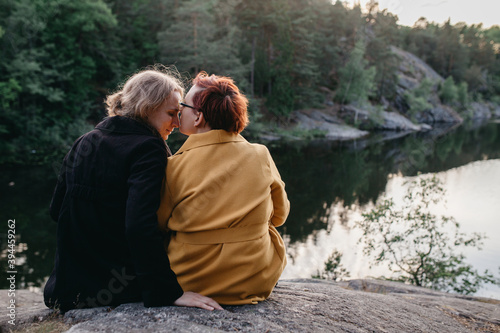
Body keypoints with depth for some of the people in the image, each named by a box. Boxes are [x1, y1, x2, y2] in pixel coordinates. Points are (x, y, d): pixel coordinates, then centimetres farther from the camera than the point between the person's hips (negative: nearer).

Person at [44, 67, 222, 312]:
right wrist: (171, 292, -29)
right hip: (120, 290, -7)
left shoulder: (84, 143, 4)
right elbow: (140, 226, -31)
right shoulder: (148, 149, -19)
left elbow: (57, 210, 11)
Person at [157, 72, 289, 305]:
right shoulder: (261, 156, -9)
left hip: (191, 283, 0)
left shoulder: (176, 166, -15)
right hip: (256, 282, 1)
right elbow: (279, 215, 5)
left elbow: (159, 223, -2)